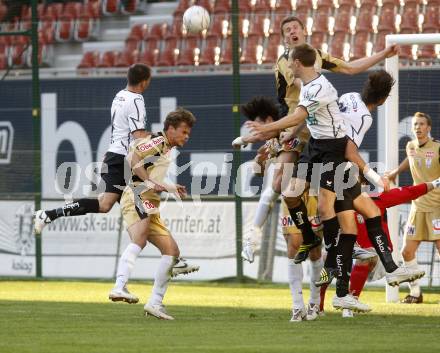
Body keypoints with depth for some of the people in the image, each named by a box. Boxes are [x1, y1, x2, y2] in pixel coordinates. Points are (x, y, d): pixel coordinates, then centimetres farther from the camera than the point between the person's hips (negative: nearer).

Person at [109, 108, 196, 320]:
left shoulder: (168, 151, 28)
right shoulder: (158, 142, -1)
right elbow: (133, 157, -17)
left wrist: (172, 190, 29)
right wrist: (149, 181, -21)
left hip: (151, 209, 10)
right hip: (137, 198, -10)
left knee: (171, 250, 10)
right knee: (140, 239, -33)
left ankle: (155, 303, 11)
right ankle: (120, 288, -50)